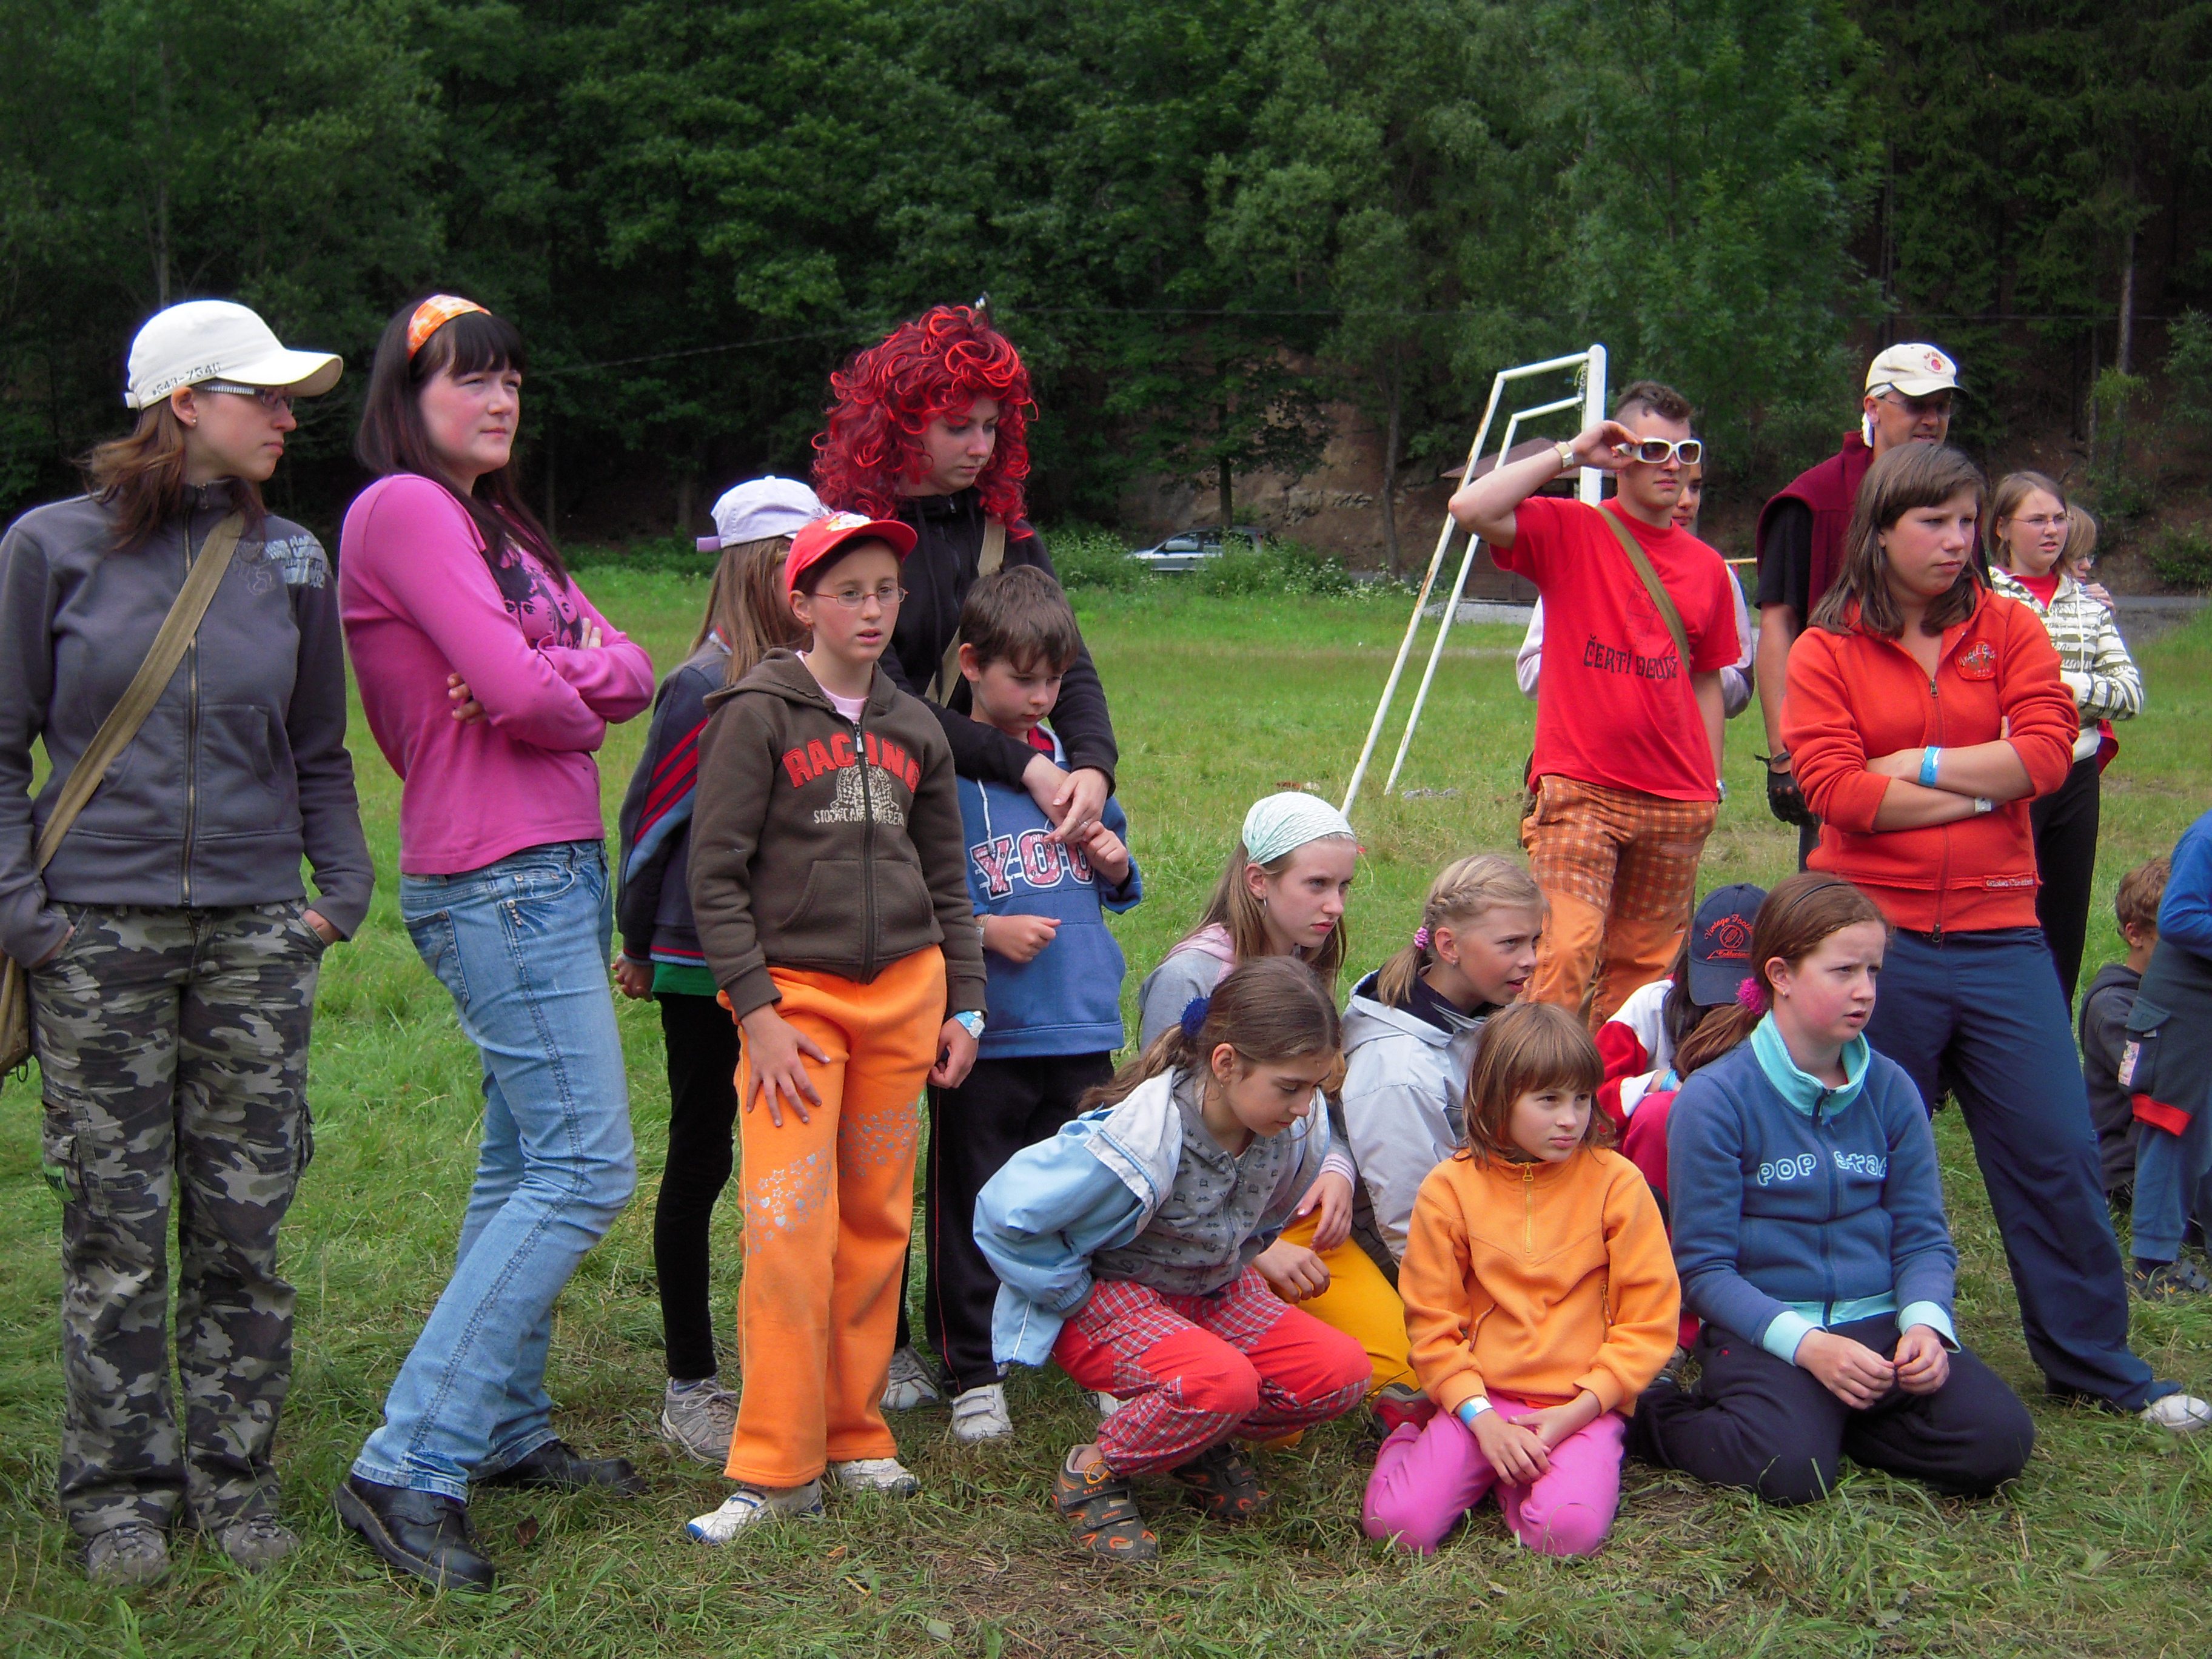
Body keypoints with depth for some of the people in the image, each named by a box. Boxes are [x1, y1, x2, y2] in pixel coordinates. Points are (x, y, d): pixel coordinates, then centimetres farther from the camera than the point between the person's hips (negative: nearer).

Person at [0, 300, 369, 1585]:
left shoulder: (291, 559, 8)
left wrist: (342, 892, 6)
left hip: (255, 932, 2)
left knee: (243, 1222, 4)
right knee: (117, 1225, 3)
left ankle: (235, 1480, 18)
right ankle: (122, 1491, 17)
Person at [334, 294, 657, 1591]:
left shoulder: (496, 521, 19)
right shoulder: (402, 507, -10)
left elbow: (630, 671, 8)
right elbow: (517, 690, -20)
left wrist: (550, 678, -13)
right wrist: (576, 702, 1)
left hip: (556, 869, 10)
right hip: (496, 880, -10)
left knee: (527, 1160, 14)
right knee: (587, 1168, -13)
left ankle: (505, 1428, 24)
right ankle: (410, 1469, -11)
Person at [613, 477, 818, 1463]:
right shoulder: (706, 686, -12)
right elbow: (649, 818, -5)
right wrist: (639, 947, 3)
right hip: (707, 966, -6)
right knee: (702, 1164, 5)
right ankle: (690, 1389, 15)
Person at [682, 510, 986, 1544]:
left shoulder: (914, 730, 12)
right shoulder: (760, 714, -3)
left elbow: (948, 879, 19)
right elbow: (714, 873, -6)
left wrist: (963, 1003, 13)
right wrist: (756, 1010, -12)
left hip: (903, 992, 5)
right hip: (794, 991, -5)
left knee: (876, 1222, 8)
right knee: (789, 1227, -11)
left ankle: (855, 1436, 19)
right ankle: (775, 1468, -4)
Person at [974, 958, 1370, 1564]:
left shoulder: (1299, 1126, -12)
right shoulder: (1137, 1144, -33)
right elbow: (1004, 1213, -25)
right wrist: (1079, 1299, -16)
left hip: (1211, 1292, 7)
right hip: (1103, 1296, -7)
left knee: (1341, 1372, -16)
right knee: (1222, 1380, -36)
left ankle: (1199, 1441, 9)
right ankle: (1091, 1473, -8)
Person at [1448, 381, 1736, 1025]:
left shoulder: (1706, 567, 11)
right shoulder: (1570, 531, -1)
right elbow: (1471, 509, -17)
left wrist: (1711, 783, 14)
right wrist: (1569, 455, -10)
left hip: (1677, 804, 5)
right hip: (1579, 791, -4)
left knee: (1644, 966, 9)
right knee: (1567, 951, -18)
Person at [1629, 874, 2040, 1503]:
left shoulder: (1890, 1089, 6)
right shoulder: (1715, 1098, -8)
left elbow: (1923, 1237, 8)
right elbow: (1703, 1266, -8)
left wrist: (1926, 1322, -14)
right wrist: (1807, 1344, -21)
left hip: (1877, 1322, 5)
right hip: (1761, 1332, -4)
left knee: (1999, 1439, -19)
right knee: (1793, 1467, -32)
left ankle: (1830, 1418, 3)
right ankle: (1659, 1417, -2)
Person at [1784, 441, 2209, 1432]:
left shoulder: (2009, 632, 7)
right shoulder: (1827, 651, 0)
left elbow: (2048, 750, -7)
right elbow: (1835, 791, -12)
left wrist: (1921, 766, -11)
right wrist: (1984, 788, -9)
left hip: (1999, 933, 2)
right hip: (1877, 934, -2)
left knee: (2057, 1154, 4)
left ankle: (2096, 1366, 17)